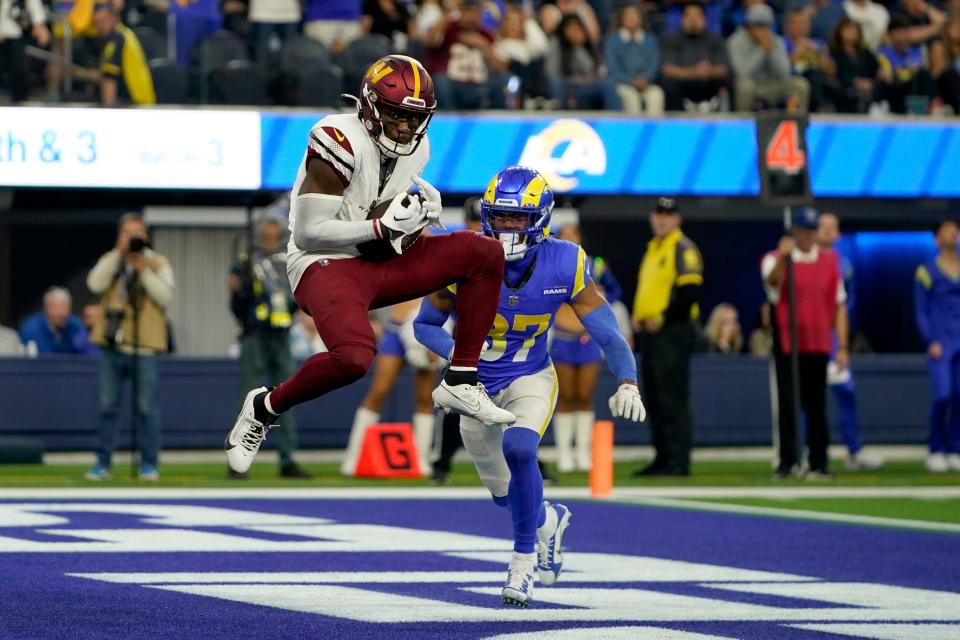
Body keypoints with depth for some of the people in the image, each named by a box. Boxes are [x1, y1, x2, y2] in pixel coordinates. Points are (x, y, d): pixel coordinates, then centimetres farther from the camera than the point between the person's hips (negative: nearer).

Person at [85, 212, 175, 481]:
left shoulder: (158, 264, 6)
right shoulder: (110, 261, 10)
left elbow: (166, 296, -7)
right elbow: (95, 284, -9)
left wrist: (144, 270, -13)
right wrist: (119, 253, -12)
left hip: (144, 347, -2)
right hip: (112, 345, 2)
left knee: (146, 407, -1)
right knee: (108, 406, 5)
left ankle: (149, 464, 5)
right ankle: (103, 463, 9)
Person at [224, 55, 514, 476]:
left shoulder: (416, 147, 6)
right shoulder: (342, 142, -20)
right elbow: (307, 234, -20)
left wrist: (422, 211, -1)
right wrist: (382, 225, -25)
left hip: (382, 261, 8)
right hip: (327, 266, -8)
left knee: (485, 255, -3)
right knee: (354, 357, -35)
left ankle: (460, 382, 2)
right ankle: (263, 409, -8)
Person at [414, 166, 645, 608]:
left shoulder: (564, 265, -20)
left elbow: (606, 331, -15)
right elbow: (425, 324, -7)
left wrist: (627, 383, -33)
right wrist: (457, 352, -27)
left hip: (530, 380, -2)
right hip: (477, 386, 2)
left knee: (518, 449, -32)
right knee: (505, 494, 14)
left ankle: (525, 555, -12)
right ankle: (549, 521, 50)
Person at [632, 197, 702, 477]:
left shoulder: (683, 249, -7)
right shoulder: (653, 248, 20)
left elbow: (690, 292, -17)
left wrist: (662, 318, -17)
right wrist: (638, 315, 10)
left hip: (672, 331, -9)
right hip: (650, 331, 9)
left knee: (672, 400, -11)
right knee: (655, 399, 11)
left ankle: (678, 462, -11)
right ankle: (662, 458, 16)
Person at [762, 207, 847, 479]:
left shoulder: (829, 260, 9)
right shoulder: (776, 259, 1)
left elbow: (839, 304, 9)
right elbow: (772, 280, -23)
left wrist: (843, 346, 3)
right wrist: (783, 257, -42)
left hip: (819, 344, 2)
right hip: (786, 342, -2)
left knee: (816, 405, 5)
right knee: (786, 403, -4)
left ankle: (819, 462, 8)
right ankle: (787, 461, -1)